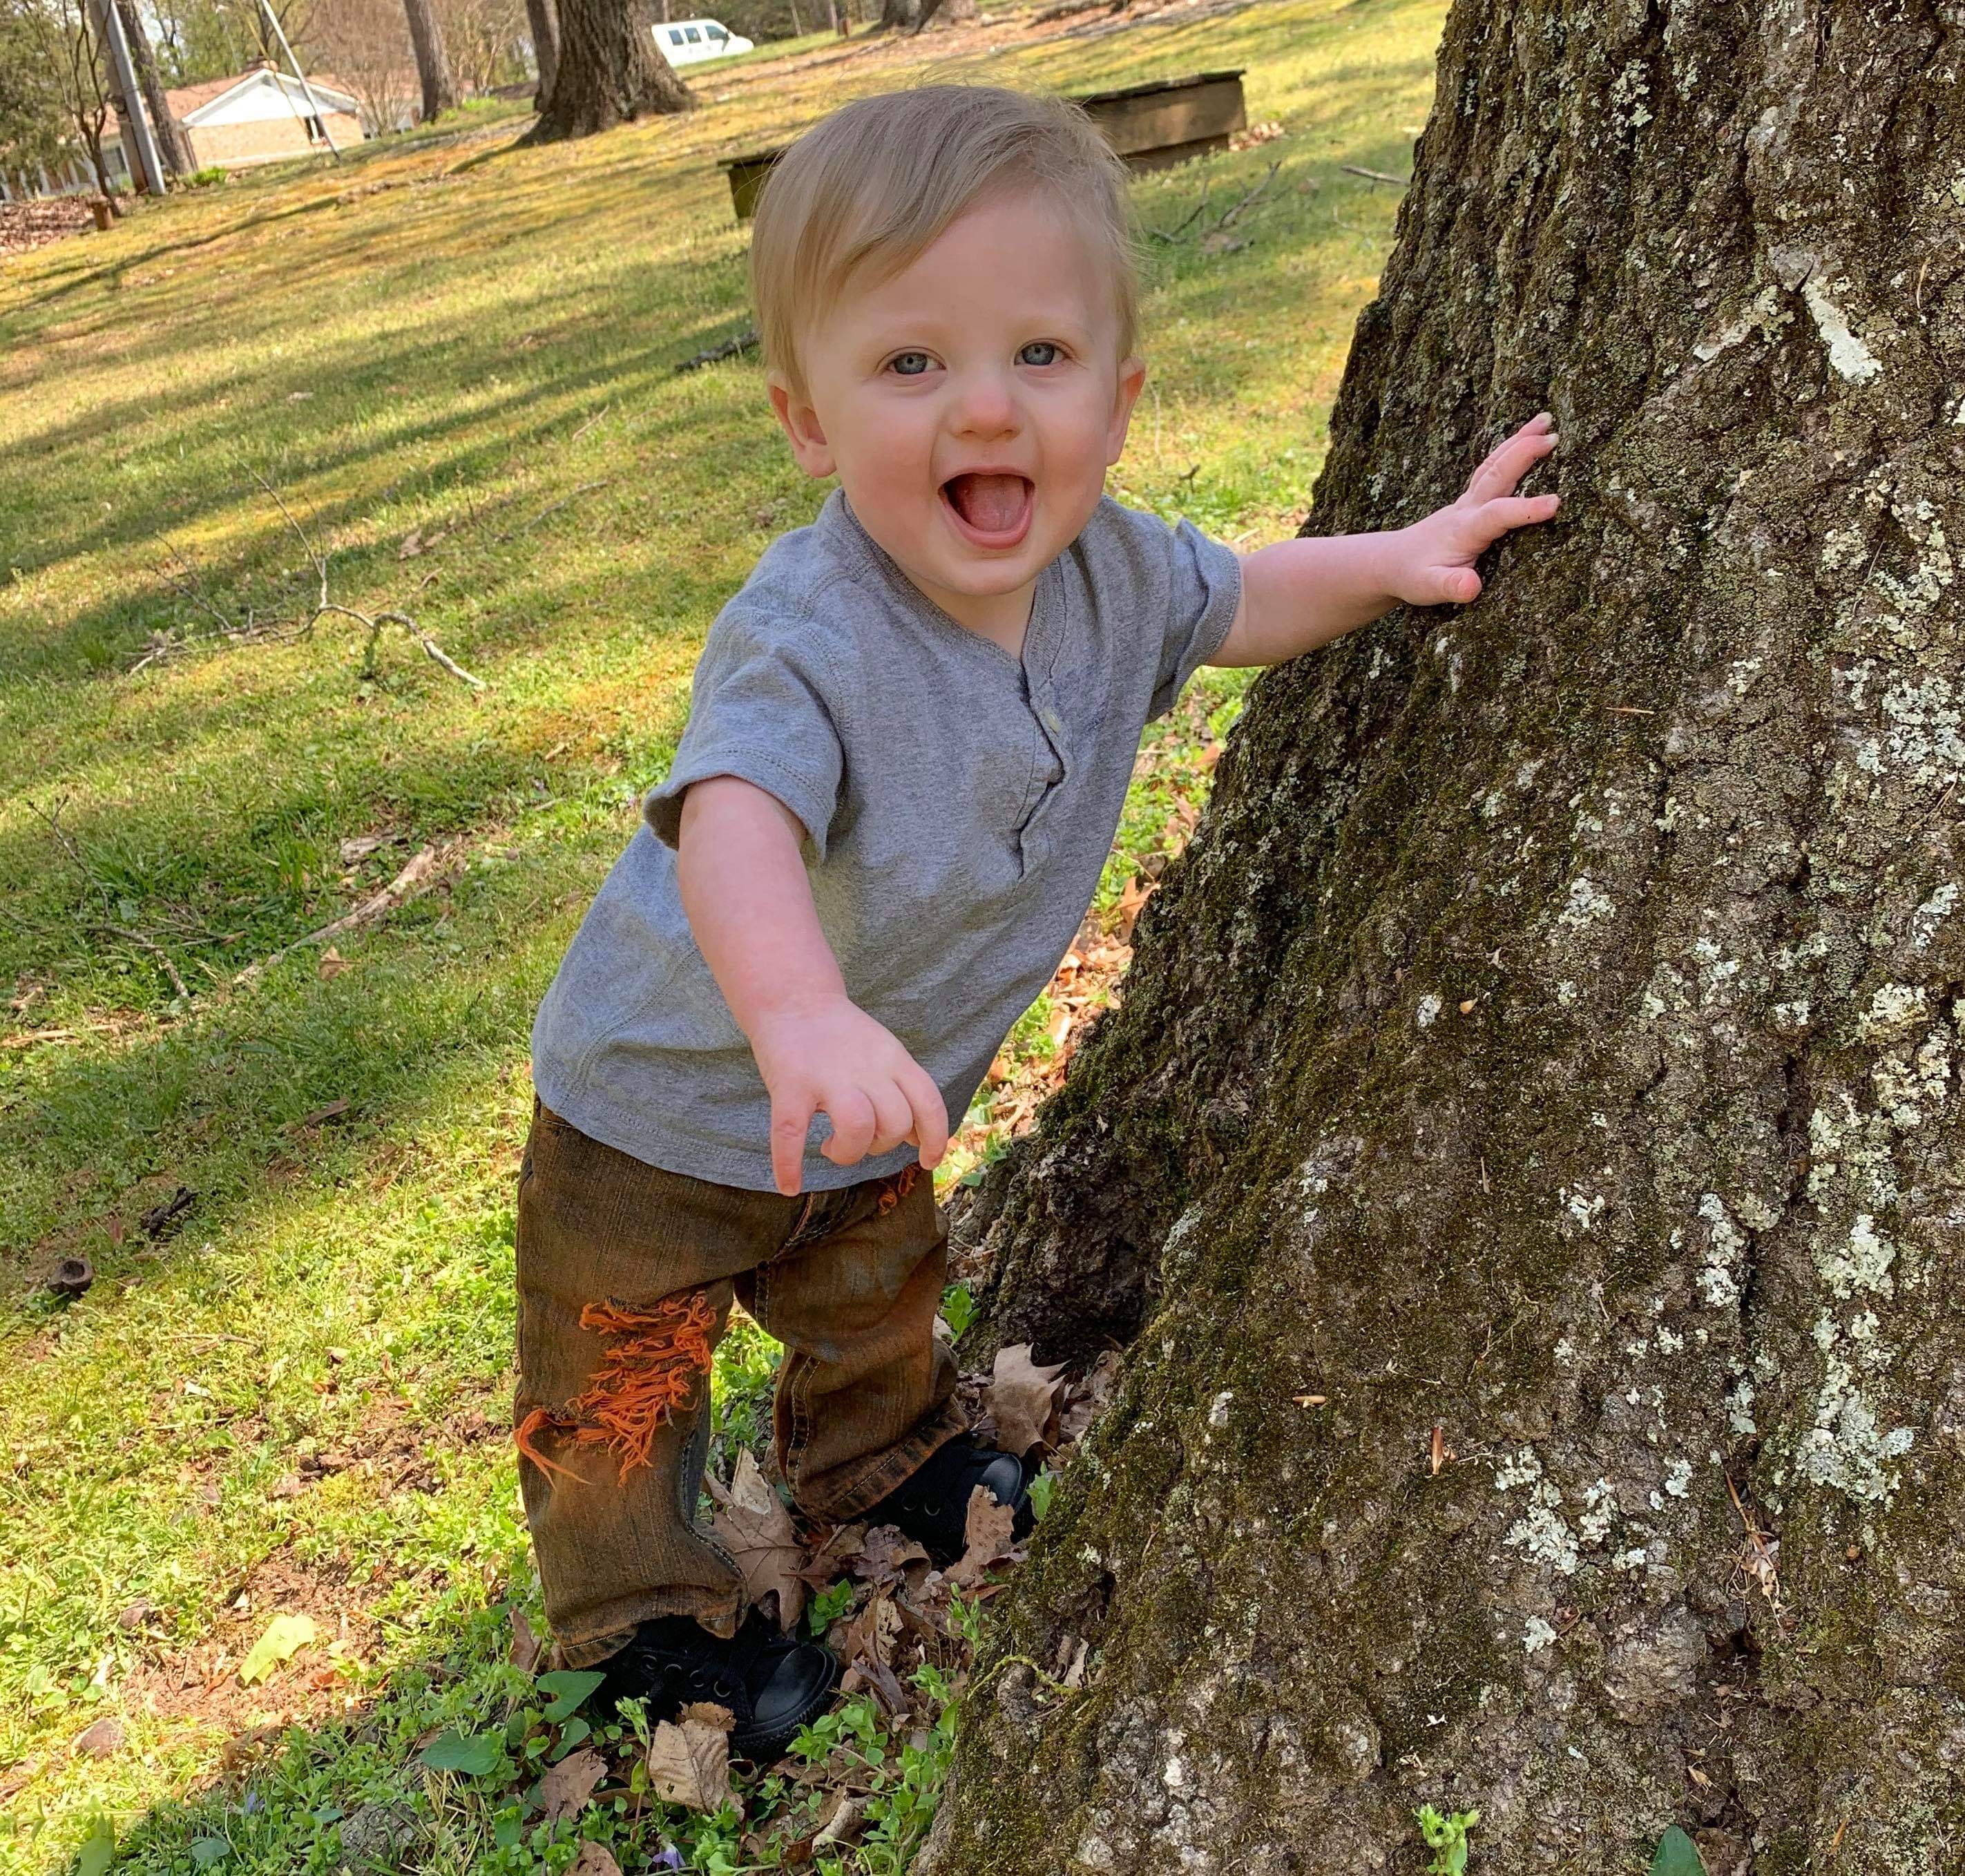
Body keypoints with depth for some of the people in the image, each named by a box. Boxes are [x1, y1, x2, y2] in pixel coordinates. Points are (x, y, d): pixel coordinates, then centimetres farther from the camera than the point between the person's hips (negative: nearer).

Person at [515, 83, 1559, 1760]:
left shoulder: (1110, 567, -14)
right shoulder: (807, 635, -38)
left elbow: (1229, 601, 7)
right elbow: (735, 817, -55)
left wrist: (1398, 557, -7)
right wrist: (801, 1012, -74)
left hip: (882, 1104, 6)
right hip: (670, 1108, -6)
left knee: (878, 1296, 32)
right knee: (622, 1387, 12)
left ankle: (884, 1456, 62)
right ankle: (645, 1613, 40)